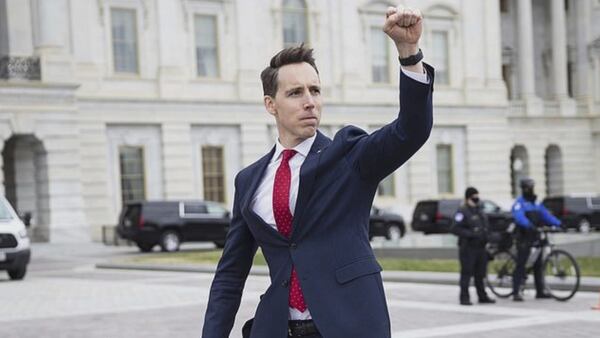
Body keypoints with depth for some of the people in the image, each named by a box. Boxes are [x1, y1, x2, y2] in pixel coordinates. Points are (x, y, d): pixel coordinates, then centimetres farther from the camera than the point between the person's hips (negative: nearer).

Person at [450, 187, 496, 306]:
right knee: (466, 273, -5)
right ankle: (464, 298, -1)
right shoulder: (462, 212, -9)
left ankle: (482, 296, 22)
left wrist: (486, 238, 10)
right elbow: (454, 228, -17)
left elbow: (486, 227, 28)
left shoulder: (480, 211, 18)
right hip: (468, 248, -8)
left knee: (480, 274, 13)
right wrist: (470, 234, -23)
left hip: (480, 247, 8)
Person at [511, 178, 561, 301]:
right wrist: (529, 225, -42)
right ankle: (516, 292, -5)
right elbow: (519, 217, -25)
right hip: (524, 238, -7)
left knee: (538, 264, 9)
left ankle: (540, 291, 15)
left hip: (535, 238, 7)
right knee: (520, 264, -7)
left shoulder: (536, 203, 16)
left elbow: (546, 215, 7)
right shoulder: (519, 203, -7)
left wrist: (558, 223, -8)